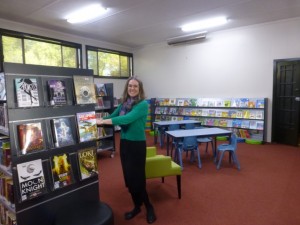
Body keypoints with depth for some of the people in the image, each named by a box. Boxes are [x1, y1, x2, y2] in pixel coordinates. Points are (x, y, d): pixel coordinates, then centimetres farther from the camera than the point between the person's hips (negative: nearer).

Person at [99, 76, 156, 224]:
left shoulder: (143, 104, -16)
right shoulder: (123, 103, 4)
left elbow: (128, 118, -29)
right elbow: (112, 116, 7)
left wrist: (104, 121, -33)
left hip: (137, 144, -6)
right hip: (124, 143, 7)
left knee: (137, 178, 3)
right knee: (128, 177, 16)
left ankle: (149, 207, 27)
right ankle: (137, 206, 36)